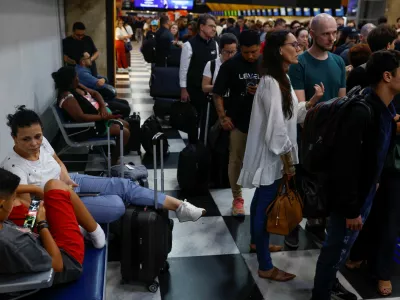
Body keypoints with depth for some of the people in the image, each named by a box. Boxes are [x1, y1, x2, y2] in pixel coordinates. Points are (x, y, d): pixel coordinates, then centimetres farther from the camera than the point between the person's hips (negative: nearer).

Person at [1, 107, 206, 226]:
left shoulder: (41, 141, -8)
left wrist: (65, 176, -7)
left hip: (69, 182, 6)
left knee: (123, 185, -8)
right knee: (117, 205, -24)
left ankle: (180, 207, -3)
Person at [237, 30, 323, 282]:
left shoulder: (283, 79, 10)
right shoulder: (271, 83, -22)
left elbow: (294, 115, 10)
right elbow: (276, 127, -24)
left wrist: (314, 100, -5)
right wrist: (288, 162, -18)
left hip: (276, 154, 10)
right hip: (271, 155, -10)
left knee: (262, 199, 23)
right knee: (267, 204, -1)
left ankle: (257, 241, 43)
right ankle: (265, 267, 10)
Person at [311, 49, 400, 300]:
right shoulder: (361, 112, -28)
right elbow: (346, 164, -27)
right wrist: (351, 209, -22)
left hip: (365, 192, 9)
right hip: (351, 196, -9)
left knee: (343, 245, 24)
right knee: (337, 247, 7)